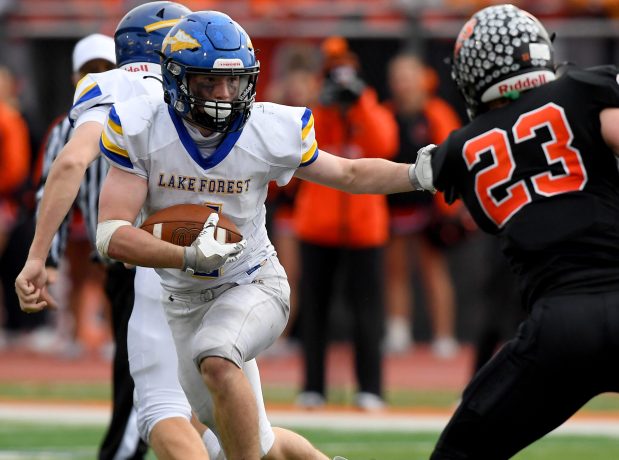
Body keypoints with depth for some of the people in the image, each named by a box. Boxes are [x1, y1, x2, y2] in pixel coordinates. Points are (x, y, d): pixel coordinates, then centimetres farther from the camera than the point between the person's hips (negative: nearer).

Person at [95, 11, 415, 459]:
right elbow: (112, 236, -24)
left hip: (254, 286, -2)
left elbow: (350, 174, 1)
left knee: (215, 357, -35)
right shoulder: (141, 131, -18)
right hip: (186, 301, 2)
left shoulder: (270, 132, -17)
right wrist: (189, 257, -39)